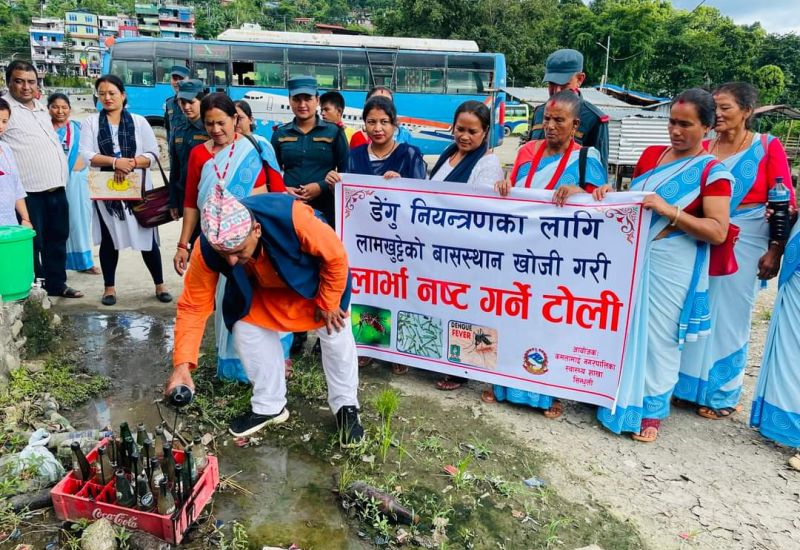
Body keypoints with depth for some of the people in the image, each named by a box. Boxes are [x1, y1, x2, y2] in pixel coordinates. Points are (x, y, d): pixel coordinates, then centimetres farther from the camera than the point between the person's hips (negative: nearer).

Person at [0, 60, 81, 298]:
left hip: (57, 188, 7)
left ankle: (56, 284, 26)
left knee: (57, 239, 15)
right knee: (32, 243, -1)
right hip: (29, 191, -7)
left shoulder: (41, 109, 18)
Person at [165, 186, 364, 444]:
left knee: (335, 334, -1)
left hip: (313, 276, -2)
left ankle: (346, 406, 20)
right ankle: (269, 406, 17)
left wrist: (328, 303, -16)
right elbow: (193, 306, -24)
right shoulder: (206, 249, -35)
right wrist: (183, 363, -34)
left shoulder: (291, 217, -45)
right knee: (247, 331, -5)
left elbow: (335, 256, -28)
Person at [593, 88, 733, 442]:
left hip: (671, 264, -5)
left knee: (657, 335, 4)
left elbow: (718, 232, -14)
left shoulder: (712, 172, -7)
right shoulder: (651, 154, 9)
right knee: (625, 329, 11)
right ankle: (620, 396, 28)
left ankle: (652, 409, 20)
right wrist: (610, 195, -4)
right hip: (631, 255, 5)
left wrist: (669, 210, -23)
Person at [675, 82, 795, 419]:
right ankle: (690, 385, 26)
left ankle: (722, 395, 22)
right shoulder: (704, 148, 5)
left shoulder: (768, 147, -3)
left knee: (728, 316, 5)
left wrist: (775, 250, -10)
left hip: (743, 244, -3)